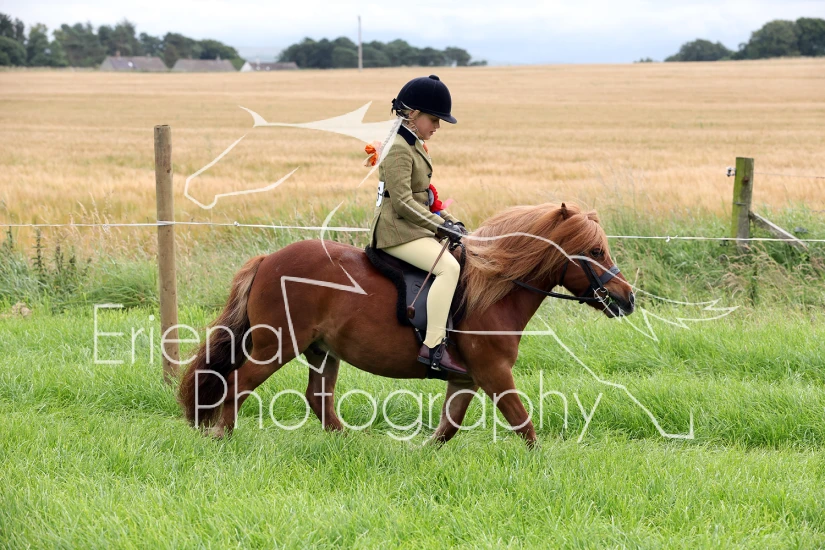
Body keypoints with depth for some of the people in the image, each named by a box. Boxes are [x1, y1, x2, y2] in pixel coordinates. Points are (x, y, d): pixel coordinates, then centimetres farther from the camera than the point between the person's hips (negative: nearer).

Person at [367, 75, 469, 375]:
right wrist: (442, 225, -19)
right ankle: (433, 347, -32)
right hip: (397, 231, -11)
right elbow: (403, 203, -22)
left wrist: (451, 221, 13)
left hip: (416, 227, 11)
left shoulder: (414, 145, 16)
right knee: (448, 266, -27)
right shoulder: (398, 149, -15)